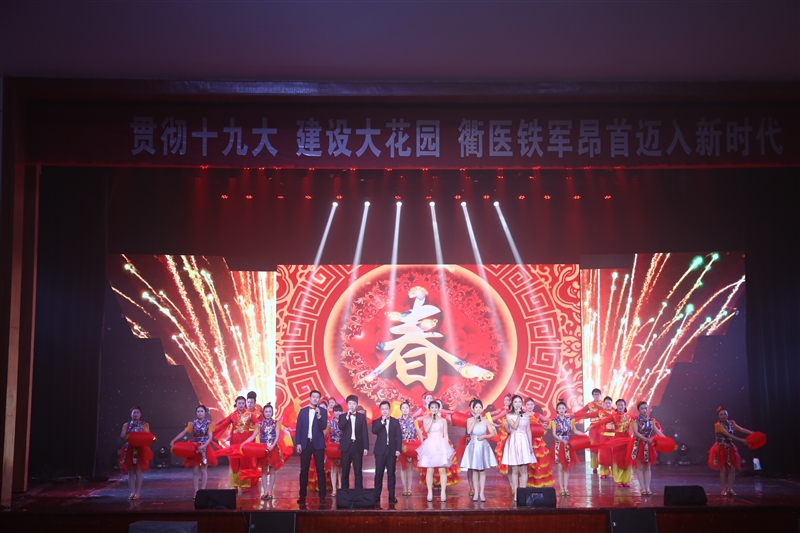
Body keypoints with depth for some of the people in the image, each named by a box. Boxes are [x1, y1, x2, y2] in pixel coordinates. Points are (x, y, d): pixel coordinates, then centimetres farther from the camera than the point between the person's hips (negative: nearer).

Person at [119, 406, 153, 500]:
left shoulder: (144, 425, 6)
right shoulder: (126, 425, 9)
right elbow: (122, 436, -3)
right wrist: (124, 436, -26)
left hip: (140, 450, -2)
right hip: (129, 450, 2)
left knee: (138, 471, -2)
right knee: (130, 472, 3)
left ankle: (138, 492, 4)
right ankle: (132, 492, 9)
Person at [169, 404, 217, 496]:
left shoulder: (209, 423, -4)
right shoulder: (193, 423, 2)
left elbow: (210, 437, -11)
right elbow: (183, 433, -3)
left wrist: (204, 446, -27)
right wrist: (173, 441, -13)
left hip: (205, 449, -2)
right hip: (194, 448, 2)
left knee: (203, 470, 2)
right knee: (195, 471, 3)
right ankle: (196, 491, 9)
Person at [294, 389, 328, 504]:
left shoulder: (323, 411, 2)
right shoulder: (303, 411, 7)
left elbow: (324, 427, -9)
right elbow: (298, 428, 5)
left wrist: (319, 415, -23)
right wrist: (298, 443, -2)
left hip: (318, 443, -1)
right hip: (305, 443, 2)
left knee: (320, 470, -1)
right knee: (304, 471, 4)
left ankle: (322, 496, 2)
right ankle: (302, 495, 10)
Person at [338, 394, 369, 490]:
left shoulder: (362, 416, 6)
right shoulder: (343, 416, 7)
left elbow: (365, 432, 3)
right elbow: (341, 427, -12)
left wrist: (366, 447, -2)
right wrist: (347, 416, -17)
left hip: (358, 446, 0)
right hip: (346, 446, 0)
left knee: (358, 471, 1)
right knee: (345, 471, 3)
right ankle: (344, 491, 8)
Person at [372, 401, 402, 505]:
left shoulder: (395, 421, 8)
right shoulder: (376, 421, 7)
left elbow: (399, 436, 3)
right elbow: (374, 431, -13)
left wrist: (398, 449, -6)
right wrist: (382, 421, -16)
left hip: (392, 451, 1)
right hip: (380, 451, 0)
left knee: (391, 474, 2)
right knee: (379, 474, -1)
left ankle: (391, 496, 4)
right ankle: (377, 496, 2)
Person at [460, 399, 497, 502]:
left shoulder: (485, 420, 2)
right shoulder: (470, 420, -1)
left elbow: (493, 433, 1)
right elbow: (469, 432, -18)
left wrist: (484, 436, -15)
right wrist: (475, 419, -19)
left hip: (483, 446, 1)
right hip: (473, 446, -1)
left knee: (482, 470, 5)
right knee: (474, 471, 3)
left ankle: (482, 493, 10)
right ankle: (476, 493, 10)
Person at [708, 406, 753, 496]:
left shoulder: (731, 423, 7)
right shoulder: (718, 425, -12)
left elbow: (741, 429, -2)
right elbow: (728, 434, -21)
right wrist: (741, 440, -26)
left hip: (730, 448, 5)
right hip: (721, 449, -5)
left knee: (732, 469, 3)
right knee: (723, 469, -4)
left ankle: (730, 489, 13)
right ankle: (724, 490, 4)